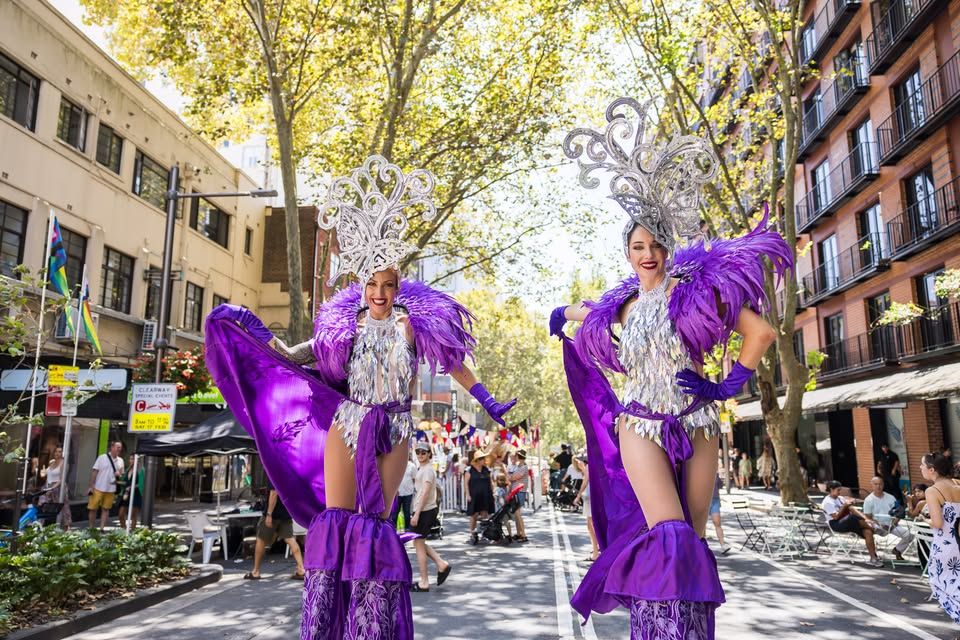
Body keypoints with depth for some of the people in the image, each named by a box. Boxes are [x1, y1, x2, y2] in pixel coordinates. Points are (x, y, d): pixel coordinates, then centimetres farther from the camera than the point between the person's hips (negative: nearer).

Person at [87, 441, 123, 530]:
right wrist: (91, 486, -10)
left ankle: (101, 529, 12)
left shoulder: (120, 461, 7)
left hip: (111, 489, 3)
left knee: (106, 509, 7)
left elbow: (122, 474, 15)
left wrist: (119, 475, -9)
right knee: (93, 508, 3)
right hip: (98, 488, -3)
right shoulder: (102, 457, -6)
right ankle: (91, 528, 16)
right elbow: (94, 472, -6)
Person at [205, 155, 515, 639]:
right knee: (335, 520, 0)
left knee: (374, 522, 1)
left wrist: (487, 403, 2)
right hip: (346, 424, 2)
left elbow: (452, 361, 3)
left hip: (393, 431, -2)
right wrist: (254, 331, 5)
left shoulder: (413, 323, -4)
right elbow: (297, 357, 12)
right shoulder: (347, 323, 3)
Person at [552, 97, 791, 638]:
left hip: (696, 426, 0)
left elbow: (762, 331, -3)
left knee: (691, 543, 5)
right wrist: (565, 314, 22)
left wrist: (729, 386, -6)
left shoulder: (694, 289, 0)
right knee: (671, 538, -16)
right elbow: (589, 313, 37)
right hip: (641, 426, 1)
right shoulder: (623, 306, 11)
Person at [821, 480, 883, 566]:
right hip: (836, 525, -7)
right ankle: (873, 528, -5)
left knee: (867, 531, -19)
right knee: (854, 517, -33)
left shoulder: (840, 498, 18)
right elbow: (836, 516, -14)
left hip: (850, 523, 7)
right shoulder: (827, 502, -5)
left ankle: (873, 558, -23)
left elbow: (853, 510, 9)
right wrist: (844, 506, -12)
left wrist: (865, 519, -5)